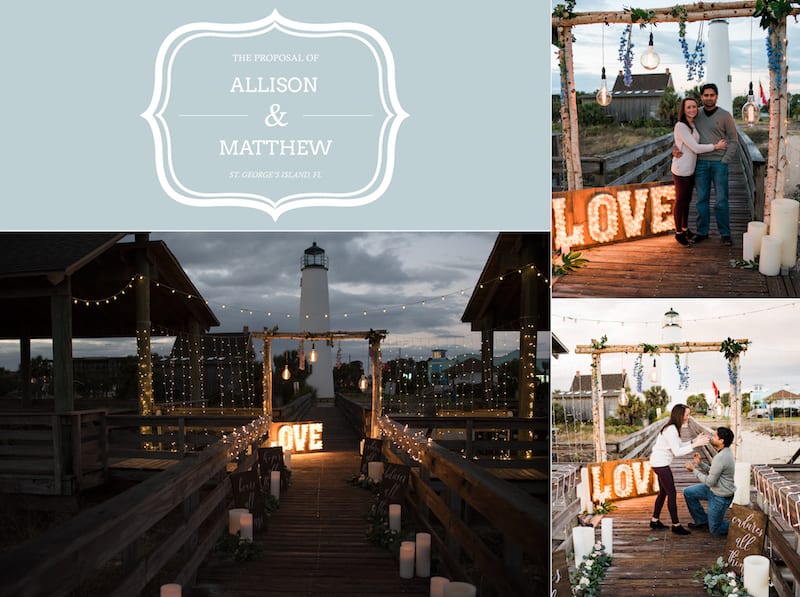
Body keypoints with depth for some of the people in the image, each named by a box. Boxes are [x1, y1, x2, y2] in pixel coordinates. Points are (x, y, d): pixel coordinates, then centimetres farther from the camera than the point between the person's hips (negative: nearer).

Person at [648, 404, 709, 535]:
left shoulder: (673, 428, 9)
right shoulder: (671, 430, -22)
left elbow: (679, 445, 12)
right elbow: (677, 452, -25)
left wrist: (694, 440, 3)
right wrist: (695, 444, -26)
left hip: (660, 463, 10)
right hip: (661, 464, -10)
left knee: (663, 492, 17)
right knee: (672, 493, -5)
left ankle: (655, 521, 24)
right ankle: (676, 525, -1)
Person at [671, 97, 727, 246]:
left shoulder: (693, 125, 6)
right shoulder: (680, 126, -19)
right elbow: (695, 148, -20)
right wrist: (716, 146, -12)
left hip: (691, 169, 8)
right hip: (681, 170, -8)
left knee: (687, 200, 17)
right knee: (680, 201, 5)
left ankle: (685, 229, 31)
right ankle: (678, 233, 17)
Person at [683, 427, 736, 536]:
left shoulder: (720, 458, -31)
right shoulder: (726, 452, 1)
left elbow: (710, 482, -24)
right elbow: (713, 472, 9)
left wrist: (694, 470, -14)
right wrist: (700, 464, -3)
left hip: (720, 496, -10)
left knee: (715, 530, 4)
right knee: (688, 492, 12)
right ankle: (702, 520, 24)